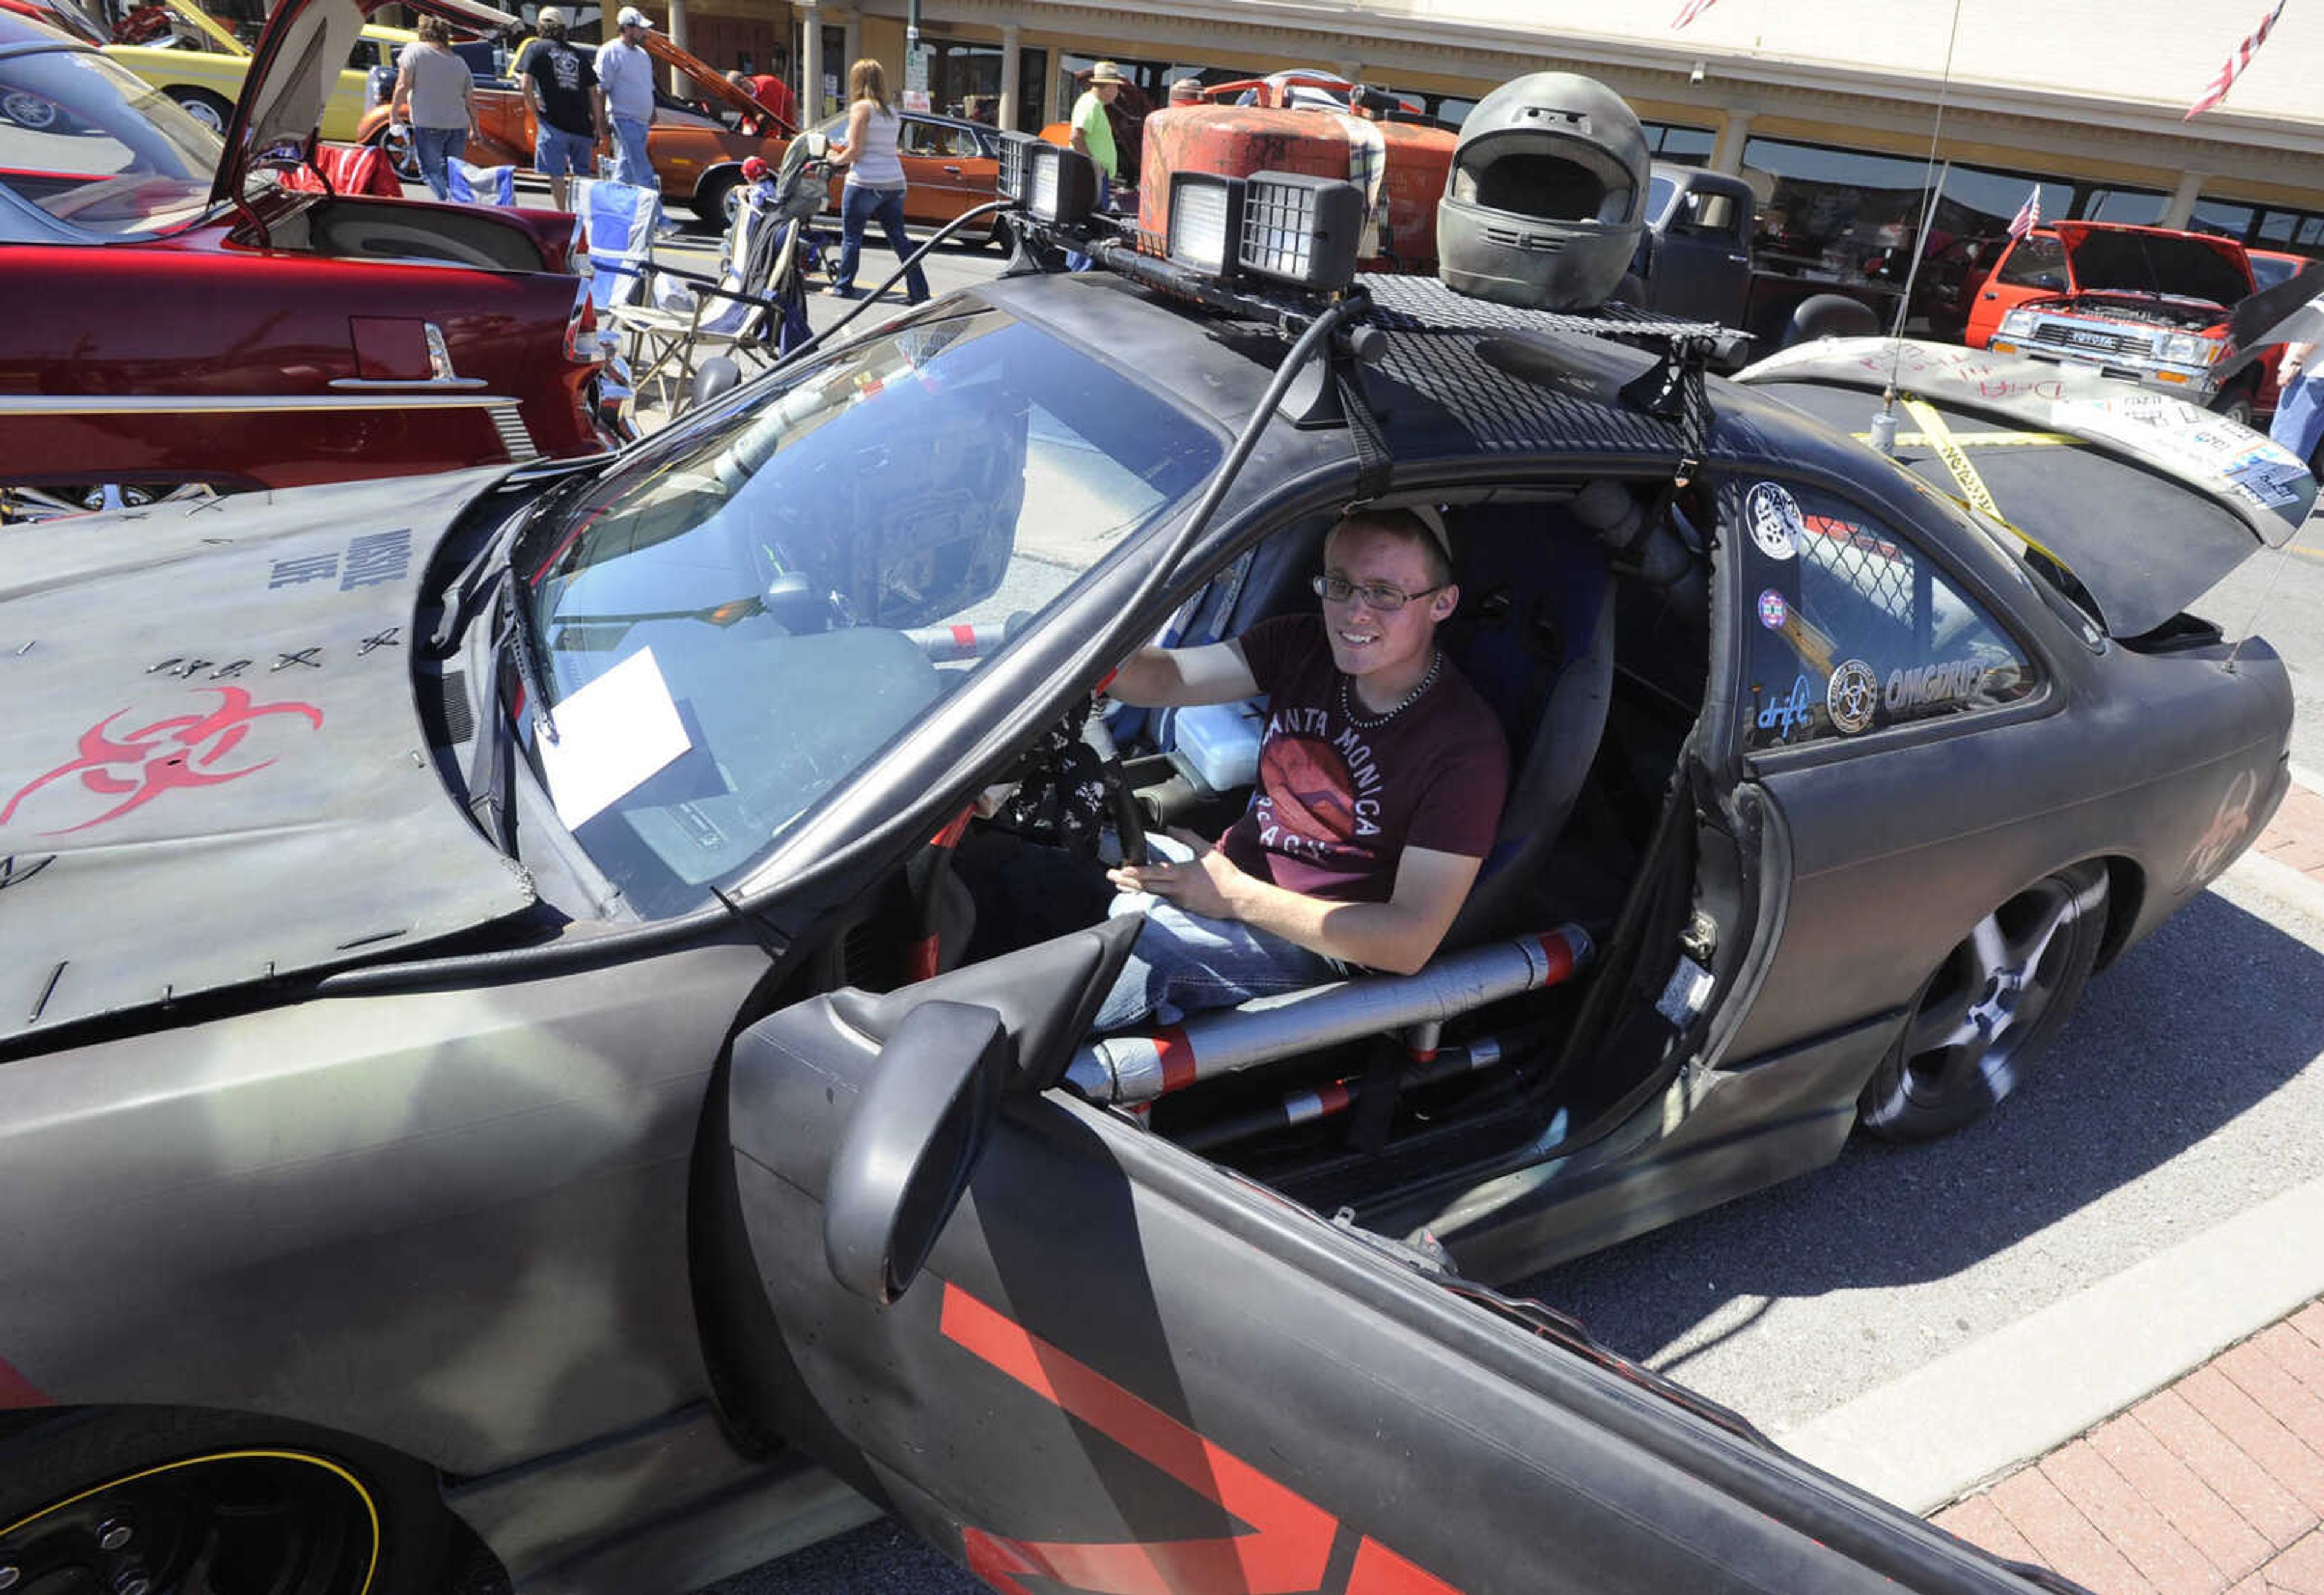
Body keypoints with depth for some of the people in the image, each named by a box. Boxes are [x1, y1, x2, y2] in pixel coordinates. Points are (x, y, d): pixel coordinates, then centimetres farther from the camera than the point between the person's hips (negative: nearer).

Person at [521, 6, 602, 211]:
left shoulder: (539, 50, 3)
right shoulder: (578, 55, 14)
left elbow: (527, 85, -4)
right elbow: (594, 93, 10)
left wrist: (536, 112, 8)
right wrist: (599, 125, 14)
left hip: (554, 124, -4)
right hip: (582, 125, 4)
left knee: (556, 175, 0)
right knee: (581, 175, 12)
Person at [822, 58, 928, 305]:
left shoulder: (861, 108, -7)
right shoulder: (892, 113, 13)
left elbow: (855, 151, -12)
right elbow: (885, 149, 13)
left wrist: (836, 159, 6)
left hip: (865, 183, -6)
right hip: (895, 182, 6)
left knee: (851, 236, 8)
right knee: (899, 238, 9)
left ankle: (843, 286, 16)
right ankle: (919, 291, 5)